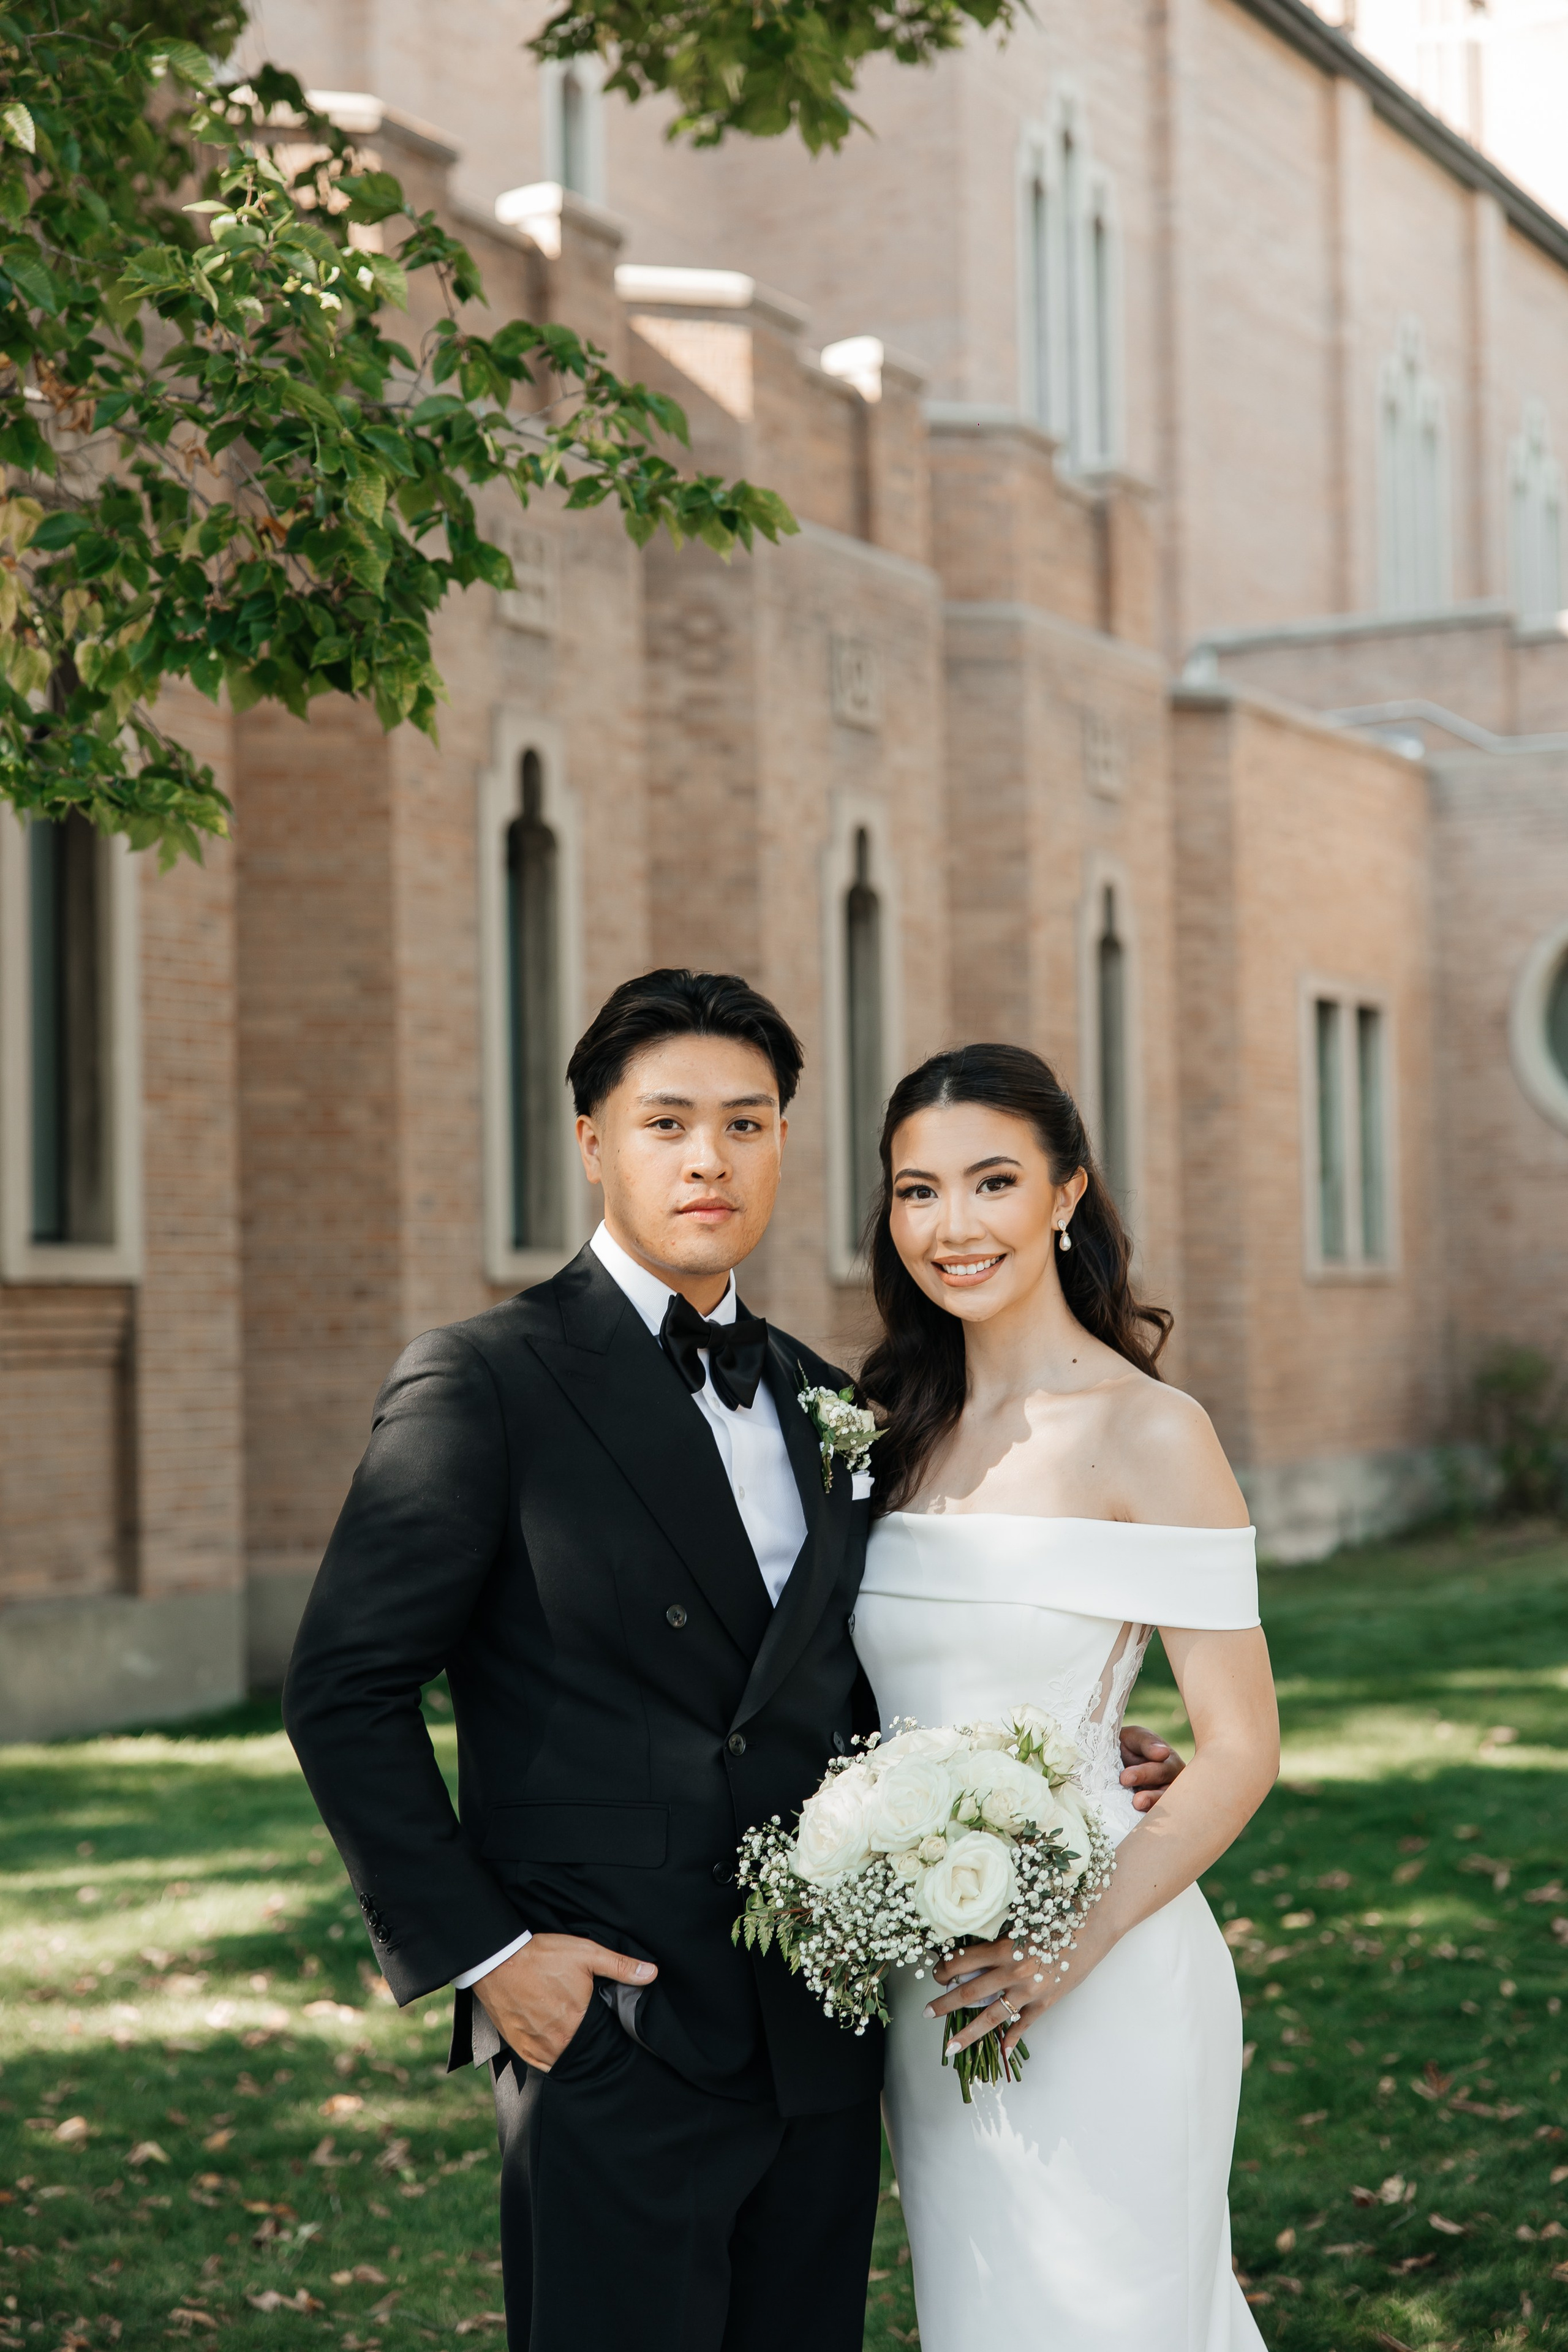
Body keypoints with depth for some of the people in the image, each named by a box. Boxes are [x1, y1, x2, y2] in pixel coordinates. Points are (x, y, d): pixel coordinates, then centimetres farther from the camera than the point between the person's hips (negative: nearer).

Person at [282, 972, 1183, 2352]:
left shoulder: (823, 1404, 14)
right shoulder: (485, 1382, -6)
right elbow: (348, 1692, -7)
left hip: (823, 2043, 6)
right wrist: (479, 1951, -11)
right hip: (613, 2030, -5)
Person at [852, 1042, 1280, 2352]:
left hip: (1098, 1985, -6)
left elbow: (1239, 1750, -12)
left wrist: (1076, 1942, -22)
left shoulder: (1148, 1432, -11)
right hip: (930, 1995, 6)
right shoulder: (903, 1432, 8)